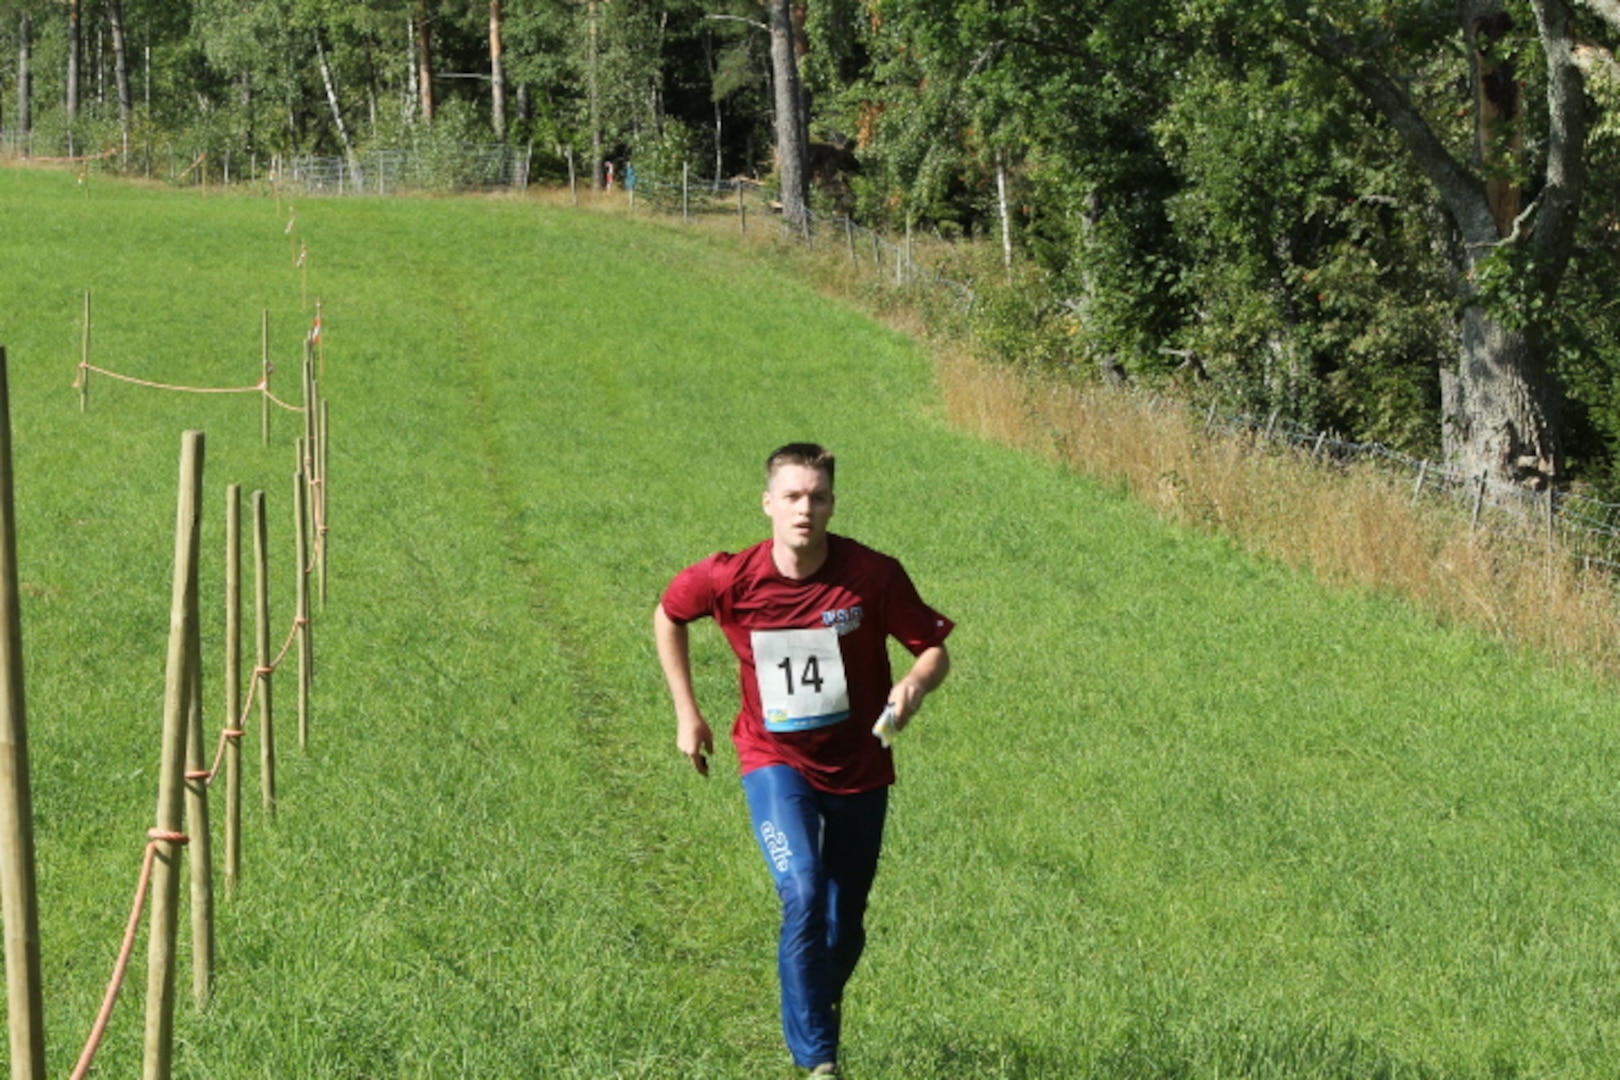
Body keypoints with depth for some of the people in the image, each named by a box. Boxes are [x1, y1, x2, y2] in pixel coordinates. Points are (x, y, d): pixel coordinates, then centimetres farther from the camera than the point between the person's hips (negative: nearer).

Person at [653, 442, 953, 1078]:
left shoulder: (873, 576, -16)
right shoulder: (729, 580, -14)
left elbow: (934, 648, -6)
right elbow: (668, 617, 7)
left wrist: (915, 684, -29)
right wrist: (686, 711, 6)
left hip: (858, 769, 1)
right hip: (776, 762, -1)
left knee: (845, 927, 11)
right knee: (803, 896, -23)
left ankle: (821, 1006, 45)